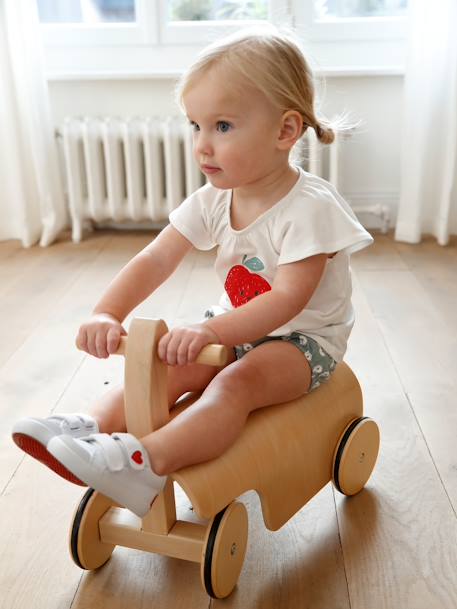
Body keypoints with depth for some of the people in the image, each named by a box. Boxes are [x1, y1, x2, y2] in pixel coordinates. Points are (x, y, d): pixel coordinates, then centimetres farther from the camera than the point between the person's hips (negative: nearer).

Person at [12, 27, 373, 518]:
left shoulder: (310, 206, -24)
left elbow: (288, 299, -32)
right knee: (174, 362, -17)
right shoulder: (213, 200, -5)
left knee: (237, 382, -33)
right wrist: (107, 314, -28)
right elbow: (156, 260, -12)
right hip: (234, 325, 7)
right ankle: (95, 425, -22)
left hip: (303, 336, -7)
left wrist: (209, 330, -45)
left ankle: (144, 463, -45)